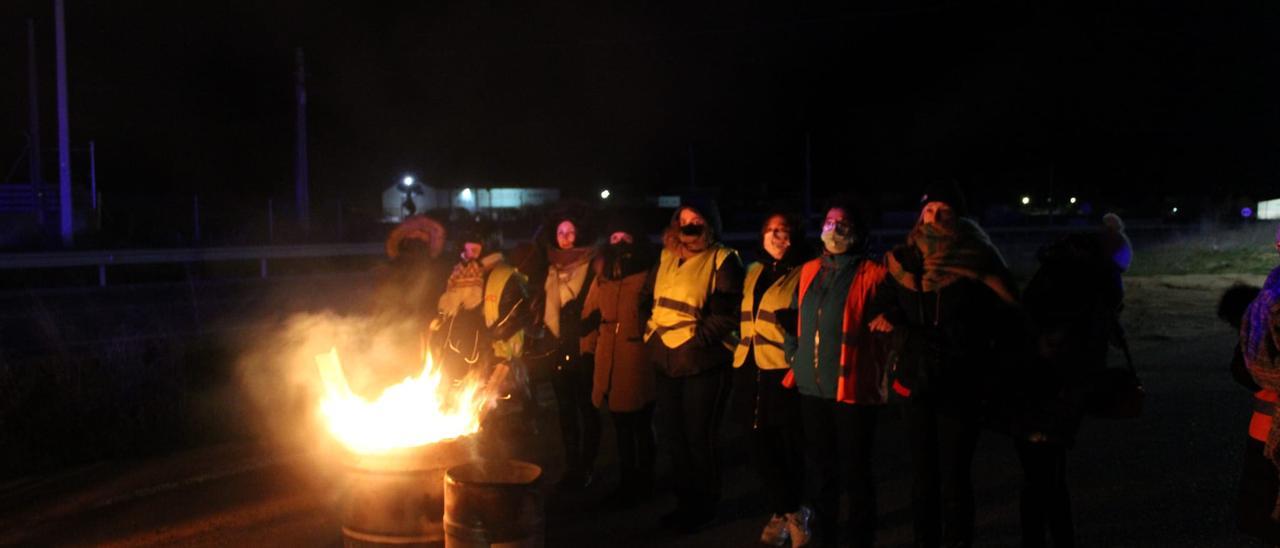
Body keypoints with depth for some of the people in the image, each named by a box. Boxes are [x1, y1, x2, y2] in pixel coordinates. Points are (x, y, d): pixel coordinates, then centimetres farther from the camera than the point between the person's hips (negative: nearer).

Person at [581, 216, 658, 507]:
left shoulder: (648, 277, -5)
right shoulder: (602, 278, 12)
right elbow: (589, 316, 14)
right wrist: (587, 348, 9)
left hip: (638, 362, -5)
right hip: (608, 363, 5)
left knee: (640, 425, 8)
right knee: (620, 425, 16)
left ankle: (643, 482, 22)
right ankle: (626, 481, 29)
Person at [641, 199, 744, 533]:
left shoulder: (723, 261, -8)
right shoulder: (666, 258, 12)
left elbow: (725, 315, -15)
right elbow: (647, 299, 19)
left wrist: (695, 339, -19)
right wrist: (652, 333, 6)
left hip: (703, 363, -7)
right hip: (666, 361, 7)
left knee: (699, 438, 2)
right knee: (671, 436, 15)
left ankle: (704, 506, 19)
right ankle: (685, 501, 31)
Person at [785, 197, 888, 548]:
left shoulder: (872, 274, -6)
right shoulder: (809, 272, 12)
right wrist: (798, 363, 16)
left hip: (852, 388, -6)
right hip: (811, 387, 6)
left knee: (854, 473, 4)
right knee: (818, 470, 16)